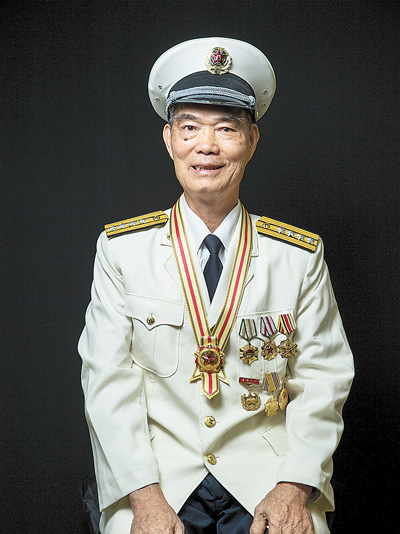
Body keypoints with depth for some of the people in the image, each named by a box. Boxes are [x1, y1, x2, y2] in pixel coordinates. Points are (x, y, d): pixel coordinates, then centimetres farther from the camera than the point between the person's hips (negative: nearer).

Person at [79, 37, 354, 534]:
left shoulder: (300, 255, 4)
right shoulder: (120, 248, 3)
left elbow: (323, 377, 3)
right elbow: (108, 377, -2)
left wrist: (294, 488, -11)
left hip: (264, 473, 1)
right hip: (156, 471, 0)